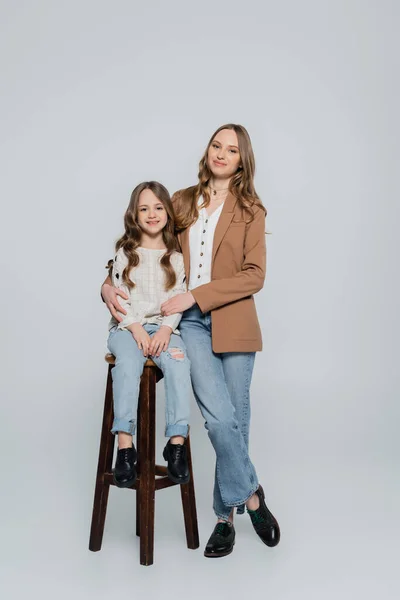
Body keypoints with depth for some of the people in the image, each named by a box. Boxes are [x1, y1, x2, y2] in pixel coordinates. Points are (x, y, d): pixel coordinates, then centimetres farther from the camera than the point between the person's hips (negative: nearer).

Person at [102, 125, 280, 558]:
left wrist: (195, 294, -13)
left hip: (233, 323, 0)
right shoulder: (181, 202, 13)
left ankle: (226, 514, 24)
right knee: (219, 418, -13)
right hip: (190, 321, 1)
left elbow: (254, 276, -5)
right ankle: (250, 495, 11)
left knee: (235, 420, 5)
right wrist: (110, 284, 1)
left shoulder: (250, 210, 5)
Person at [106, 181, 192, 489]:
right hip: (127, 326, -1)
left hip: (164, 327, 1)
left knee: (179, 364, -31)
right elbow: (119, 296, 1)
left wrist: (165, 330, -14)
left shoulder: (177, 256, 10)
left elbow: (179, 299, 3)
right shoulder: (124, 253, 9)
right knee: (128, 363, -33)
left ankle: (177, 442, -28)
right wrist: (137, 329, -13)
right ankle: (125, 445, -35)